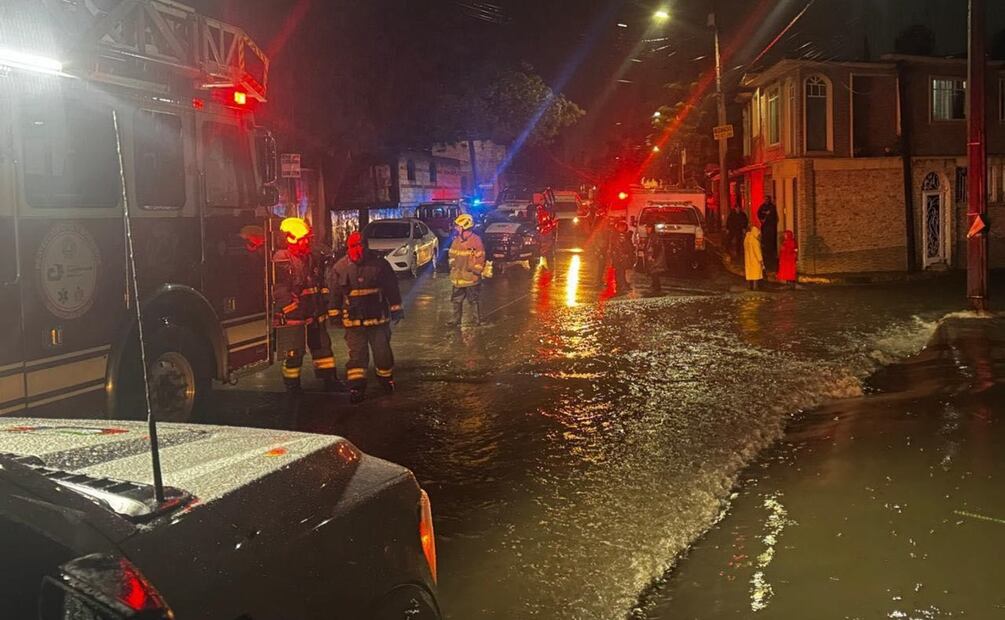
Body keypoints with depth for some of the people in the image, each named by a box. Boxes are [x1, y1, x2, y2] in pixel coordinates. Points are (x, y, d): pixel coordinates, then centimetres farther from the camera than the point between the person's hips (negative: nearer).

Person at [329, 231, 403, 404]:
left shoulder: (379, 264, -5)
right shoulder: (340, 268, -2)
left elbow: (392, 287, 2)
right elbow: (335, 293, 7)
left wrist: (396, 309, 4)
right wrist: (334, 313, 10)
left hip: (378, 318, 0)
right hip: (353, 320, 0)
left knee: (382, 351, 9)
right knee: (357, 354, 0)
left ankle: (386, 379, 31)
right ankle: (356, 388, 3)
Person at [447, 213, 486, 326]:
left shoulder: (475, 240, -13)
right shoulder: (456, 240, 8)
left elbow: (480, 258, -12)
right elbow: (452, 254, 20)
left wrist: (476, 271, -13)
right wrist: (452, 264, 9)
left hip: (471, 277, -7)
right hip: (458, 277, 7)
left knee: (475, 300, 5)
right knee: (456, 300, 13)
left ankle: (478, 320, 17)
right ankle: (456, 320, 24)